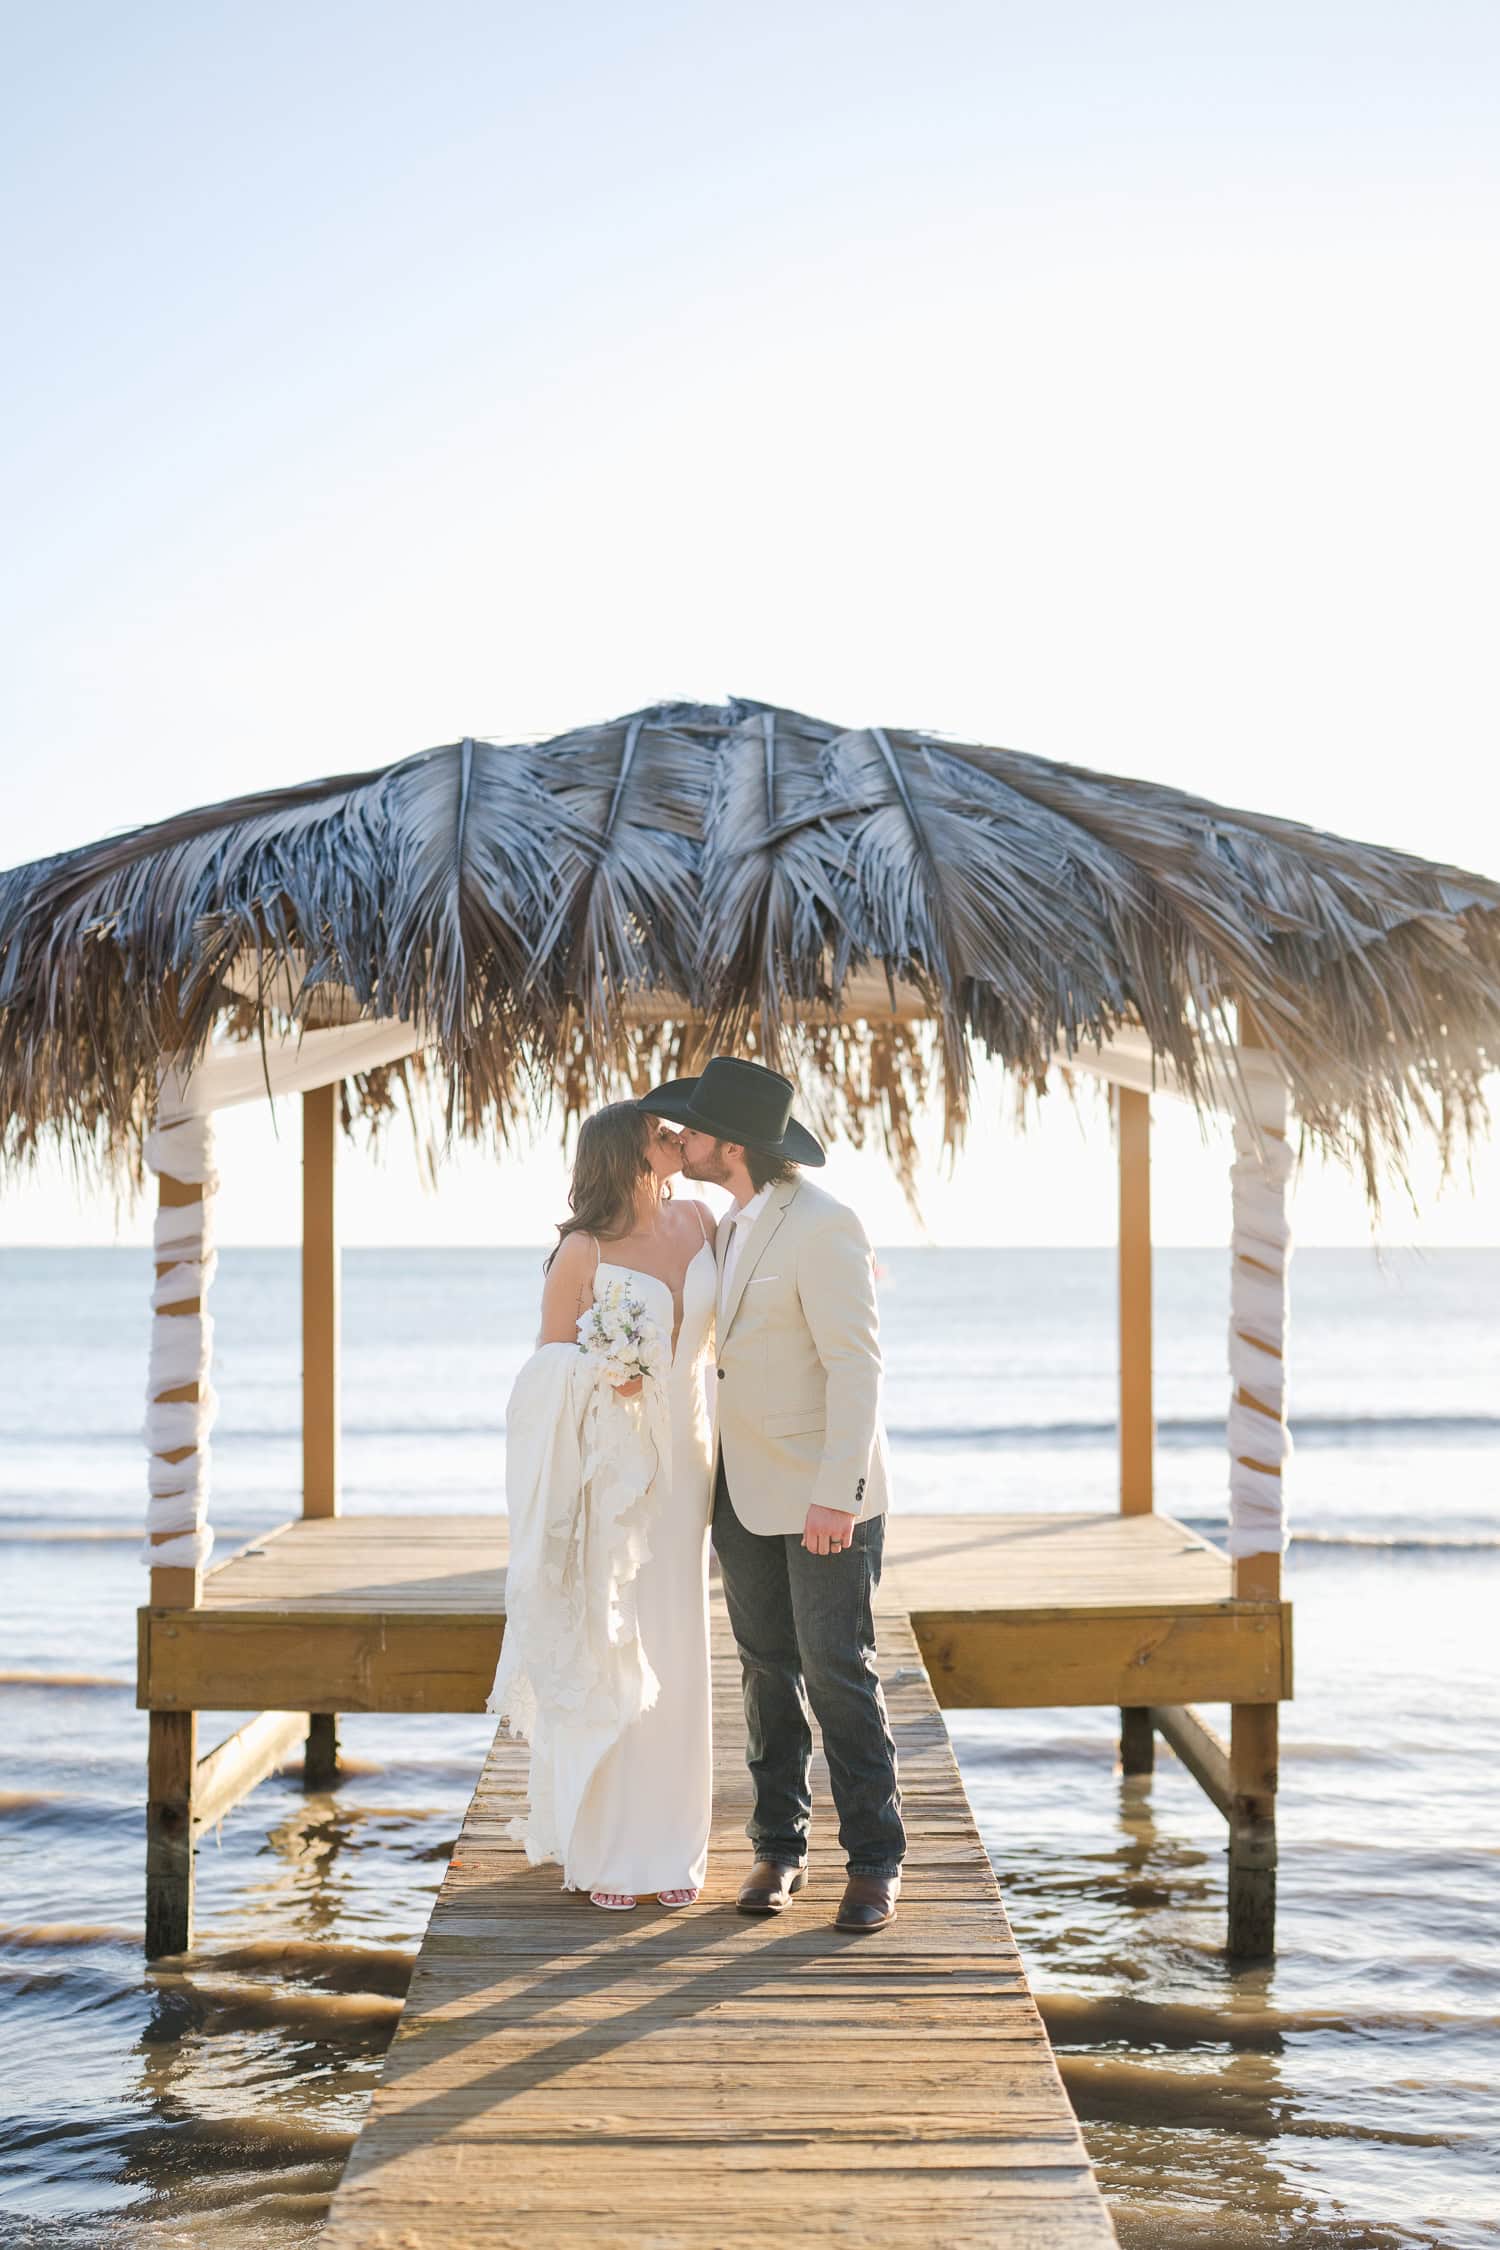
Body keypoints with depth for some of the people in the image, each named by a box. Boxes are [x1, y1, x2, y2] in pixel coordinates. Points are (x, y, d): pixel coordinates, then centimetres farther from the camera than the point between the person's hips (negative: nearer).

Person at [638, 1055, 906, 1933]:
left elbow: (857, 1364, -22)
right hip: (746, 1488, 7)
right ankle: (781, 1849, 18)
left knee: (839, 1672, -4)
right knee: (768, 1671, 9)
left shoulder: (823, 1224, -20)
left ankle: (875, 1862, 6)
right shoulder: (736, 1222, 7)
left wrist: (837, 1494, -27)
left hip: (828, 1492, -7)